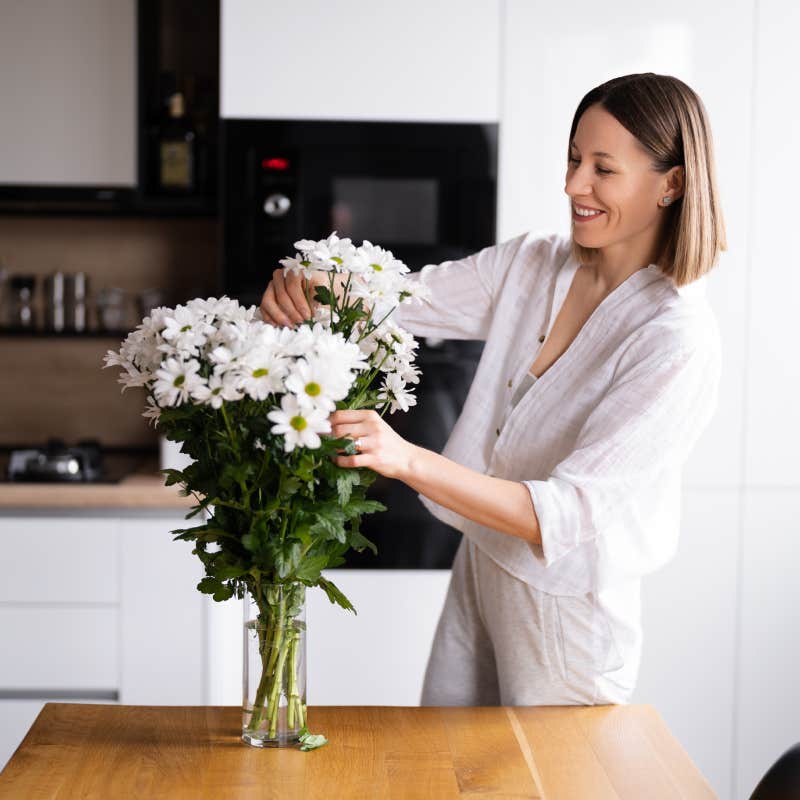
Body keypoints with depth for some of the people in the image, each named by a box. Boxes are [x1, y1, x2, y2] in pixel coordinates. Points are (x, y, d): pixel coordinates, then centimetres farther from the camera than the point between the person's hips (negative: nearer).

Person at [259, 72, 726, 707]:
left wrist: (409, 460, -42)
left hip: (568, 612, -6)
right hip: (479, 569, 6)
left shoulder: (680, 339, -23)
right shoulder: (531, 264, -3)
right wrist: (304, 289, -26)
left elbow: (572, 513, -31)